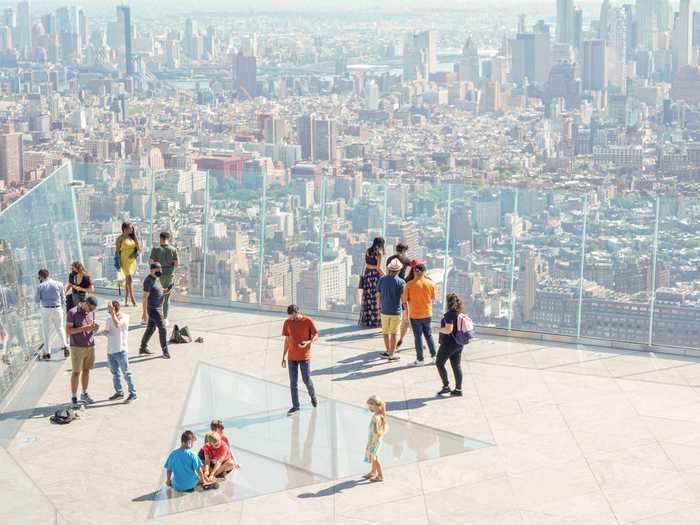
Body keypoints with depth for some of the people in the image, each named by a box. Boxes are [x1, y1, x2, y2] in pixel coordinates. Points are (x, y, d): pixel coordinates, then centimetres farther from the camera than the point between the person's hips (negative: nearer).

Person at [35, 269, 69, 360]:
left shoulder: (40, 286, -3)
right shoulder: (58, 284, 3)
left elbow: (37, 300, 2)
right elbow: (63, 299, 6)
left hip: (46, 309, -2)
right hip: (58, 309, 2)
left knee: (46, 331, 8)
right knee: (60, 328, 19)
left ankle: (47, 352, 7)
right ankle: (65, 345, 3)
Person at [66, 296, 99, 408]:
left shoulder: (91, 312, 6)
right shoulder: (73, 312, -12)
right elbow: (68, 331, -14)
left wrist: (95, 328, -8)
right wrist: (84, 328, -24)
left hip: (90, 346, 5)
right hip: (77, 347, -5)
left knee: (86, 370, 12)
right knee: (76, 372, -2)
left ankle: (84, 394, 24)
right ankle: (74, 398, 4)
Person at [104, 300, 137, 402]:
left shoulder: (124, 317, -13)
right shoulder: (109, 318, 7)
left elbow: (117, 324, -32)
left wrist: (112, 313, -32)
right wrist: (106, 332, -3)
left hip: (121, 350, -7)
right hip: (110, 350, 7)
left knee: (126, 372, -3)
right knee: (115, 373, 16)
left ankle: (133, 393, 4)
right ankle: (119, 392, 28)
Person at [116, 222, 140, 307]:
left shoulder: (132, 237, 9)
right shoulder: (120, 238, -6)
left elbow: (139, 248, 3)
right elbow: (117, 251, -5)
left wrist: (135, 236, -2)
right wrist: (119, 263, -10)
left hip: (133, 260, 6)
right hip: (125, 260, -6)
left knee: (128, 280, 10)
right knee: (130, 279, -13)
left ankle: (126, 301, 14)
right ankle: (132, 299, -13)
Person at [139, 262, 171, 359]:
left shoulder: (156, 278, 7)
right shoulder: (148, 281, -21)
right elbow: (145, 297, -22)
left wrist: (165, 291, -3)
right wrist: (145, 313, -23)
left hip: (158, 307, 10)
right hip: (153, 309, -10)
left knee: (151, 328, 17)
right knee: (162, 328, -8)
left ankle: (143, 348, 28)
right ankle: (165, 351, 2)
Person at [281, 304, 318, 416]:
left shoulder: (308, 321, -8)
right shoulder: (287, 323, 2)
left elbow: (316, 335, -1)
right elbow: (287, 340, 9)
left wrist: (308, 342, -23)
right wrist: (283, 357, 8)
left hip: (304, 357, -3)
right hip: (292, 357, 3)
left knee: (306, 380, 2)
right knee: (293, 383, 4)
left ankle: (313, 396, 32)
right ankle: (295, 406, 11)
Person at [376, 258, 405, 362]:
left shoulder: (382, 279, -3)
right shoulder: (401, 282, -13)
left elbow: (378, 295, 3)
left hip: (384, 311, 3)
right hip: (396, 311, -3)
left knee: (386, 332, 18)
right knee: (393, 333, 4)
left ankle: (389, 351, 29)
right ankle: (392, 354, 5)